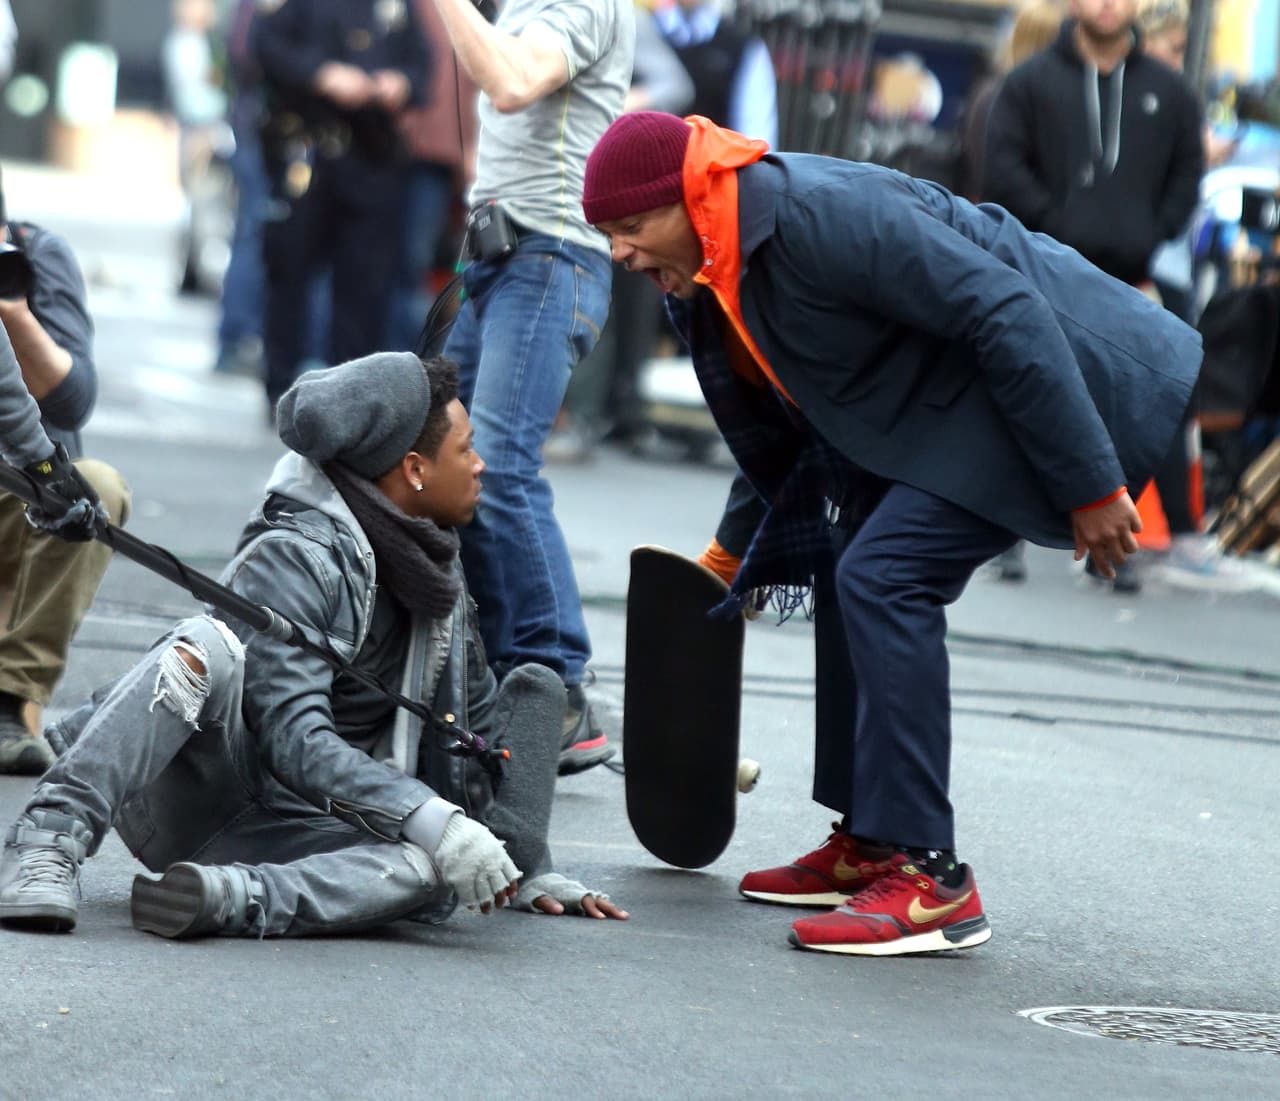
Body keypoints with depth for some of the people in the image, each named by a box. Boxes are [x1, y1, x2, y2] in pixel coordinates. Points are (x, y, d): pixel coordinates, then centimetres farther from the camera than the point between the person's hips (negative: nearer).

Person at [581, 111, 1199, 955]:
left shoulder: (821, 214, -26)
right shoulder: (709, 277, 5)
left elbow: (1007, 314, -26)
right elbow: (777, 427, 23)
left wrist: (1089, 486, -24)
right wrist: (733, 558, 29)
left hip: (1053, 377, -11)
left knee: (883, 576, -19)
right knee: (855, 577, 14)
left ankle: (928, 876, -18)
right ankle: (869, 842, 24)